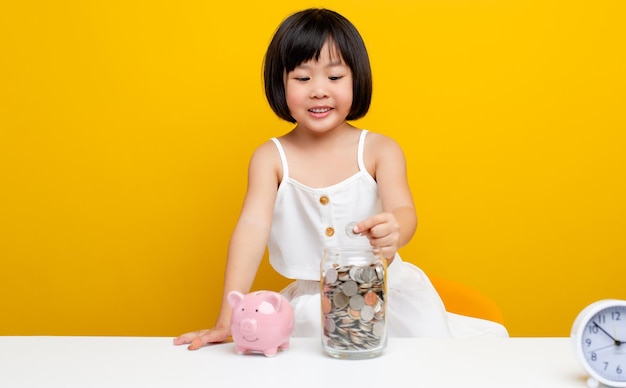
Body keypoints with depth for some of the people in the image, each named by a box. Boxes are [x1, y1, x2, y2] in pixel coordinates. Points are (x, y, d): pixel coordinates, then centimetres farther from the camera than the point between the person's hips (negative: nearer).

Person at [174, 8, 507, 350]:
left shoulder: (380, 150, -5)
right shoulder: (271, 157, -5)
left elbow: (403, 212, -18)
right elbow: (252, 228, -15)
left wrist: (393, 233, -46)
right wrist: (227, 321, -25)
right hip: (311, 307, 1)